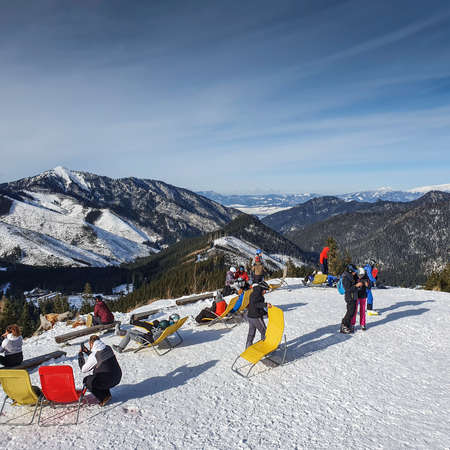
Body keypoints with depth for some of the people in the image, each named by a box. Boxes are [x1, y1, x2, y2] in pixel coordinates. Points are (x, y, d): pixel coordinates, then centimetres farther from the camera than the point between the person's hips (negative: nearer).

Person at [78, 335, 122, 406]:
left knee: (86, 381, 13)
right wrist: (87, 351, 22)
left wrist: (80, 355, 6)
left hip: (109, 381, -7)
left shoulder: (94, 356, -18)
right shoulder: (108, 348, 3)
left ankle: (104, 398, 12)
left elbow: (84, 369, -3)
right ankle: (107, 394, 27)